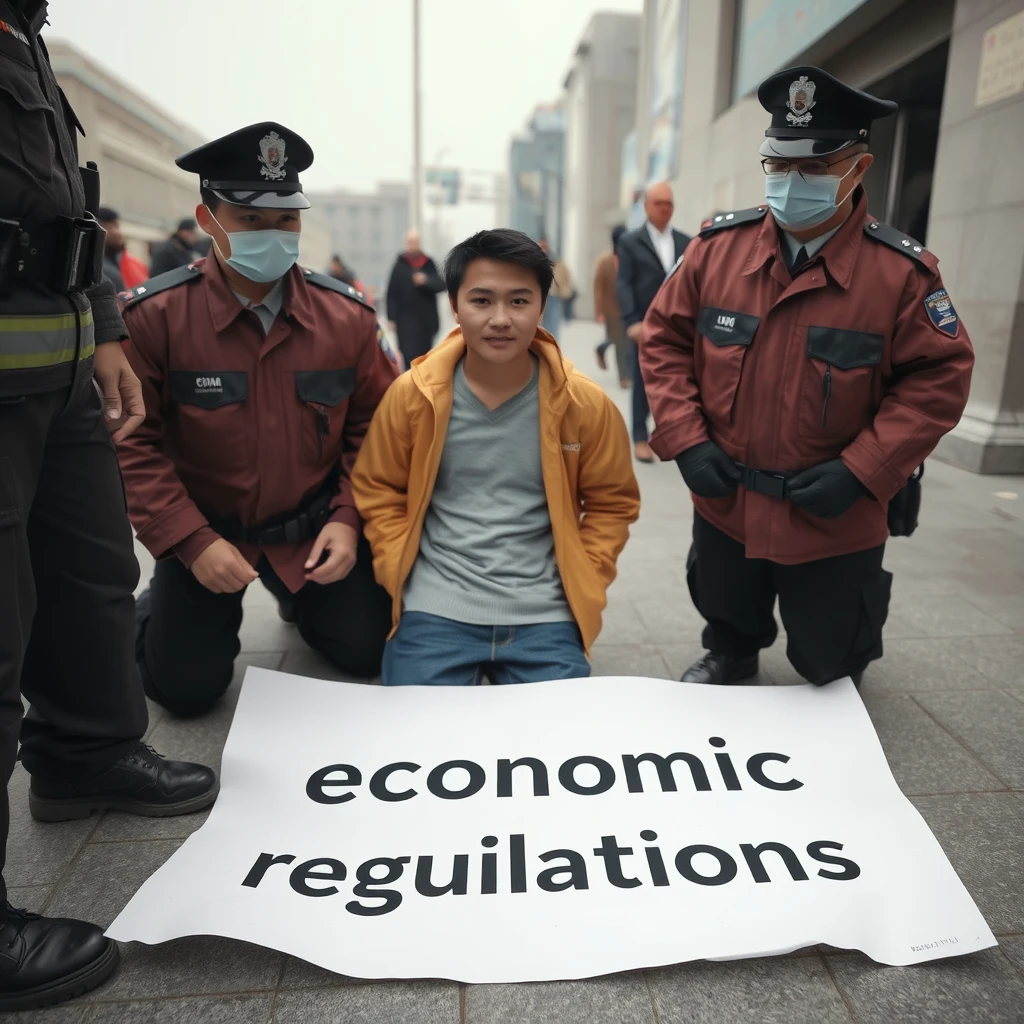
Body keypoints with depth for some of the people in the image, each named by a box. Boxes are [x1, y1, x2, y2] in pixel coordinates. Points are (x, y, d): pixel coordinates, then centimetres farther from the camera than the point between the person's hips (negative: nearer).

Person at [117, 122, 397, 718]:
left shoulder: (347, 314, -6)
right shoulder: (155, 315, -14)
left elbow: (376, 426, -1)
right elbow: (132, 442, -12)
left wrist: (347, 518, -12)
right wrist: (190, 541, -20)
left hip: (317, 526, 2)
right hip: (205, 530, -1)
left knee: (370, 651, 2)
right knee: (187, 688, -3)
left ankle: (300, 599, 34)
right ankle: (157, 605, 31)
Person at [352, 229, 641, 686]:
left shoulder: (586, 404, -4)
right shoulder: (412, 394, -3)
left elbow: (612, 502, 8)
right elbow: (378, 493, 9)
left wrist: (581, 585, -1)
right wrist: (400, 576, -1)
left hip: (545, 616, 1)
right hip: (436, 610, 0)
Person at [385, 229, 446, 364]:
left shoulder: (429, 264, 6)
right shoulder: (400, 265, 0)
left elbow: (441, 285, -1)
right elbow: (391, 294, -2)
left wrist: (426, 280, -20)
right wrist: (391, 318, -6)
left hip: (427, 320, 3)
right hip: (406, 321, -3)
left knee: (424, 358, 10)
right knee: (409, 356, -12)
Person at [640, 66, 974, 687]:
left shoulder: (902, 270, -12)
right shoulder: (719, 245, -6)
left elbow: (941, 377, -8)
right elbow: (665, 338, -1)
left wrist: (860, 471, -19)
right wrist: (685, 441, -11)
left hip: (836, 523, -1)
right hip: (724, 505, 2)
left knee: (828, 662, 18)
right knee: (726, 616, 27)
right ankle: (729, 658, 61)